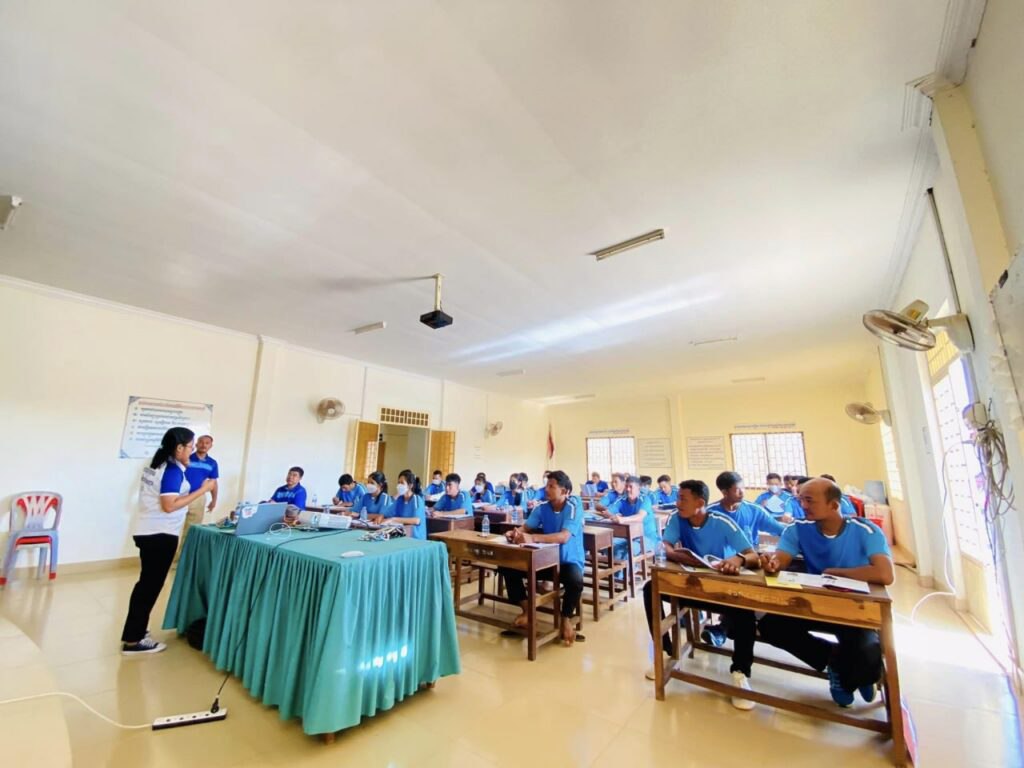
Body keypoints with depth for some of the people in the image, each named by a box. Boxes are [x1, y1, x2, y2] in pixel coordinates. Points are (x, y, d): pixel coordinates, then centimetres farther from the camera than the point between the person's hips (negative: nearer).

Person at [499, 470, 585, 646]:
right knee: (508, 568, -9)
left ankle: (566, 619, -7)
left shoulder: (574, 507, -21)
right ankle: (526, 611, 7)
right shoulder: (542, 507, -4)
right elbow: (526, 526, -7)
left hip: (569, 560, -5)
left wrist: (532, 538, -47)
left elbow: (564, 537, -34)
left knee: (575, 581, -37)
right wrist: (516, 533, -33)